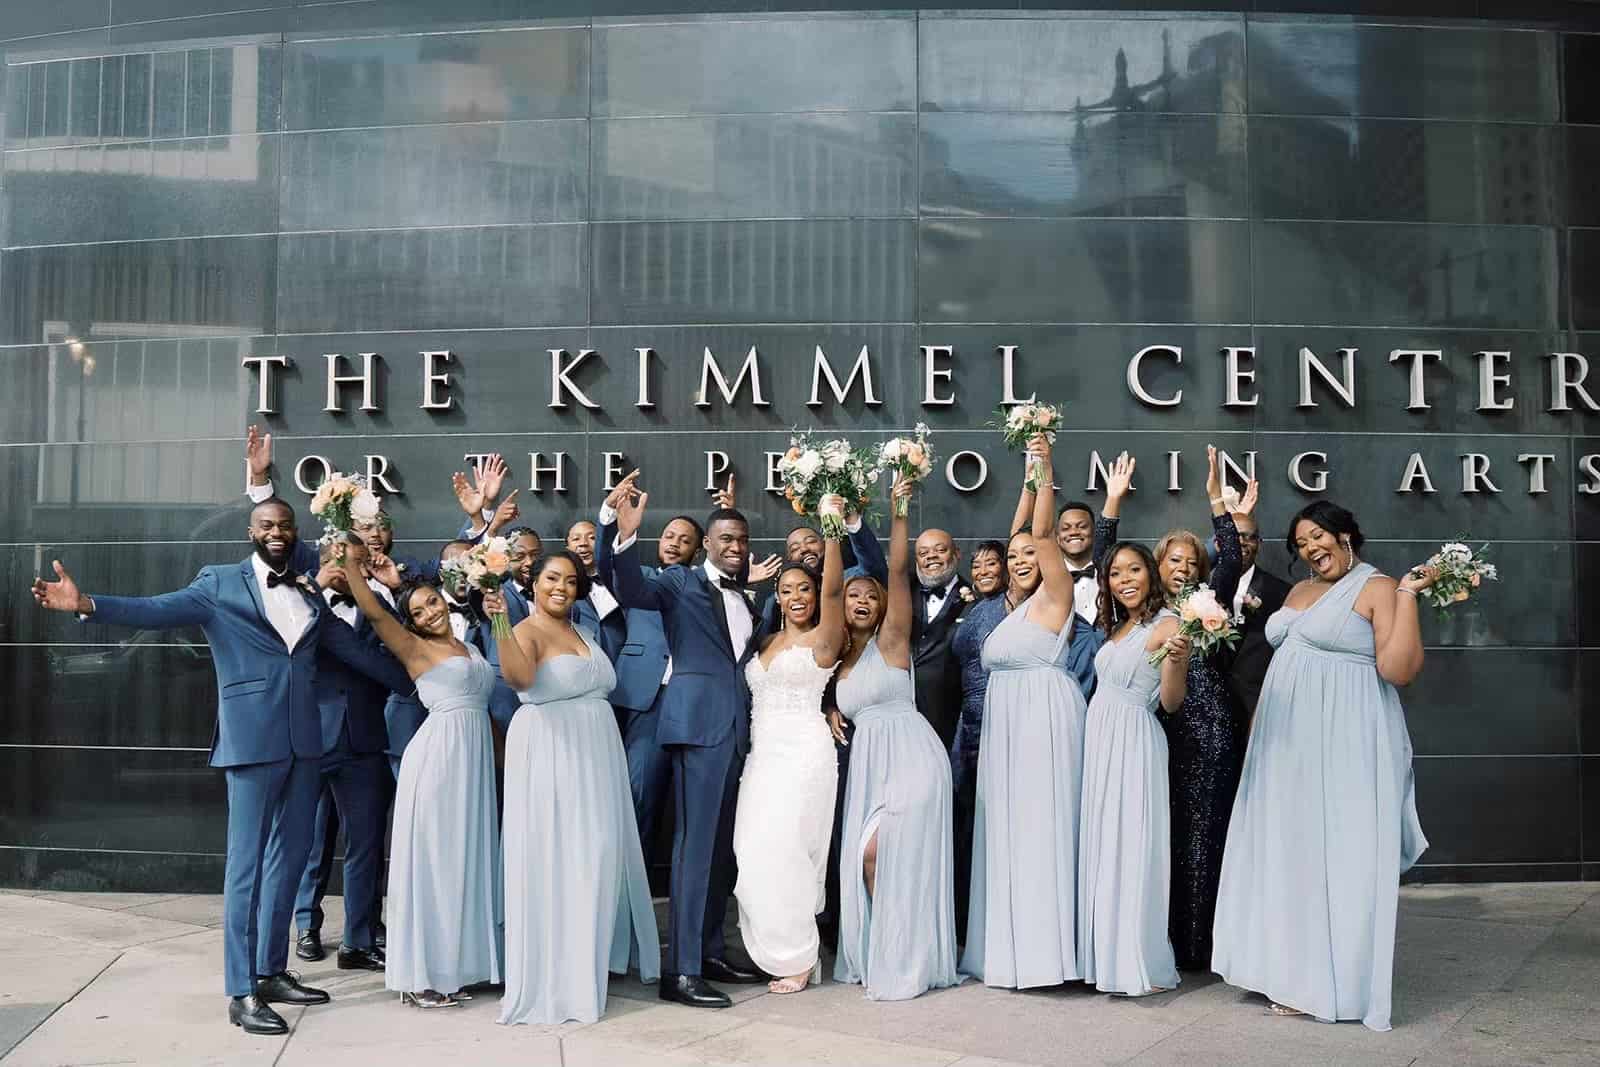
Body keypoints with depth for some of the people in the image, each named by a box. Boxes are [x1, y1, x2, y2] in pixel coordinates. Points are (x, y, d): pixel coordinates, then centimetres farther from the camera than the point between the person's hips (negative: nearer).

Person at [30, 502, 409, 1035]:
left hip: (304, 742, 6)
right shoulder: (219, 582, 0)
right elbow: (159, 609, -12)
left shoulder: (308, 593, 14)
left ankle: (272, 971, 25)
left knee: (289, 858, 12)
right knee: (247, 864, -3)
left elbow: (353, 648, 19)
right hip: (253, 740, -5)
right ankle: (242, 992, 4)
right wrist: (86, 604, -28)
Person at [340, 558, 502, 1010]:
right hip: (439, 755, -7)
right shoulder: (416, 648, -1)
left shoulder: (469, 648, 17)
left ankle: (456, 961, 21)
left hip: (475, 757, 7)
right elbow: (373, 611, -15)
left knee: (465, 858, 11)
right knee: (433, 860, -2)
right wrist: (348, 561, -17)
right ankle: (422, 975, 6)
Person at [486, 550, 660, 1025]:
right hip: (550, 755, -8)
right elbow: (519, 677, -32)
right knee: (555, 860, -3)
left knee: (596, 857, 13)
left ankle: (591, 957, 28)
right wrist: (501, 624, -39)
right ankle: (554, 974, 7)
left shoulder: (582, 632, 16)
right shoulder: (527, 631, -8)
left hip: (594, 755, 8)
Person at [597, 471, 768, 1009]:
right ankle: (681, 970, -5)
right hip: (699, 723, -7)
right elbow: (629, 589, -18)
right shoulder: (681, 582, 0)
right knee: (695, 842, -8)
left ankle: (711, 951, 23)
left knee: (723, 844, 12)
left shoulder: (749, 599, 18)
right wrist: (624, 535, -31)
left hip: (739, 730, 7)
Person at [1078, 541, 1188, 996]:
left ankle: (1143, 964, 6)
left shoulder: (1167, 625, -8)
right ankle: (1110, 956, 19)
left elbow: (1171, 703, -11)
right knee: (1103, 846, 10)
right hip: (1100, 740, 8)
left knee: (1132, 846, -4)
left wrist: (1175, 660, -29)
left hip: (1134, 744, -8)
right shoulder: (1117, 627, 16)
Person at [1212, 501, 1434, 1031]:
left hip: (1343, 746, -8)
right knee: (1288, 852, 11)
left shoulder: (1378, 589, -7)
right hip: (1288, 744, 8)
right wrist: (1258, 723, 18)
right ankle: (1290, 969, 21)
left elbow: (1399, 670, -17)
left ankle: (1328, 980, 8)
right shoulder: (1300, 591, 16)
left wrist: (1407, 595, -19)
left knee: (1335, 854, -2)